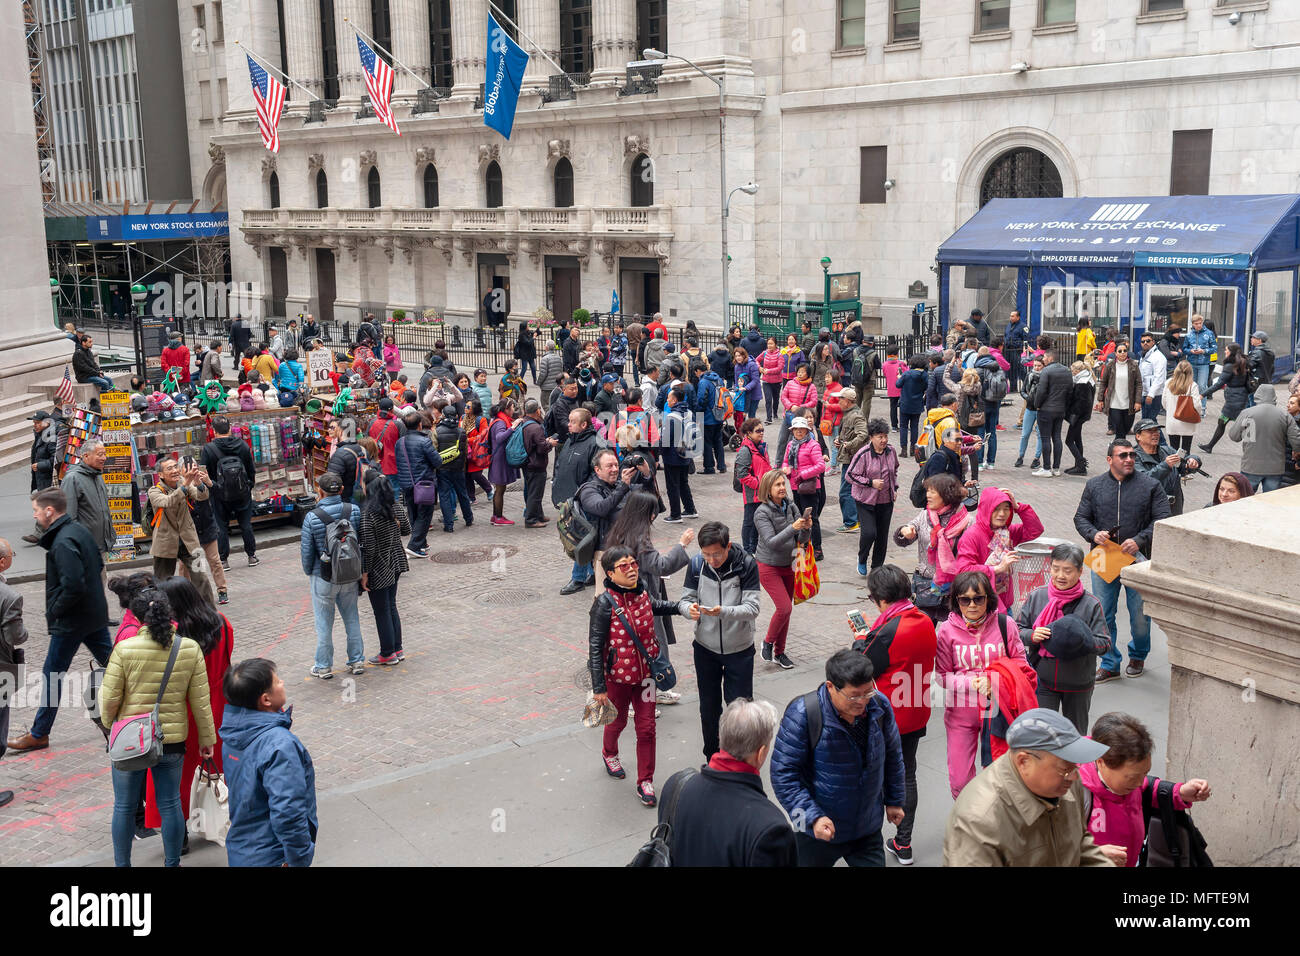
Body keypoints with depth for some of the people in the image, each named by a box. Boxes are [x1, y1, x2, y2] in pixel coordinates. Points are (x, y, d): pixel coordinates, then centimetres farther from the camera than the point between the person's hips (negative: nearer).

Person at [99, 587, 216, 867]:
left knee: (124, 807, 15)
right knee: (170, 804, 16)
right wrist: (207, 737, 7)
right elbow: (200, 700, -4)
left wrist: (108, 723, 11)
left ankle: (122, 864, 28)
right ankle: (172, 863, 26)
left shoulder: (125, 648, -15)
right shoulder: (190, 648, -9)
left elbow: (110, 699, -11)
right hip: (173, 740, 2)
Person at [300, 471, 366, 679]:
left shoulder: (312, 517, -17)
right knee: (352, 619, 18)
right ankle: (357, 661, 25)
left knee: (324, 623, 11)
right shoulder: (354, 511, -9)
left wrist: (308, 572, 9)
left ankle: (324, 667, 20)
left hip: (324, 578, -3)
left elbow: (307, 552, -10)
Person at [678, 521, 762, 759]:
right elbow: (685, 599, -3)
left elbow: (752, 608, -19)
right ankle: (712, 758, 35)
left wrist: (723, 612, -36)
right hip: (705, 648, 3)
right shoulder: (696, 564, -8)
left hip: (739, 649, -2)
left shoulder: (746, 565, -16)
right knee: (708, 708, 15)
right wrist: (689, 608, -28)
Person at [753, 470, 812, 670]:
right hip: (768, 566, -6)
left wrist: (806, 528, -19)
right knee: (784, 607, -14)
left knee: (786, 609, 9)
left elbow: (802, 539, 2)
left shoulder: (791, 507, 0)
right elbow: (771, 542, -25)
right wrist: (793, 527, -35)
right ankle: (768, 642, 10)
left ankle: (779, 652, 23)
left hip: (788, 565, 6)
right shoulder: (762, 513, -16)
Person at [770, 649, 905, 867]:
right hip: (819, 830, -3)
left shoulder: (879, 705, -10)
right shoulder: (802, 714, -24)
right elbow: (783, 773, -19)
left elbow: (892, 755, 9)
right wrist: (813, 817, -26)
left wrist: (894, 800, 17)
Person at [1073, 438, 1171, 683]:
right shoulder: (1094, 486, 7)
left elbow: (1162, 520, -2)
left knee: (1140, 614, 6)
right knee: (1103, 615, 5)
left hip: (1137, 559, -1)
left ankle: (1138, 656, 31)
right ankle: (1109, 664, 18)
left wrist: (1139, 540, -16)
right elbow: (1081, 518, 10)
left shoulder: (1150, 486, 2)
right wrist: (1094, 534, -11)